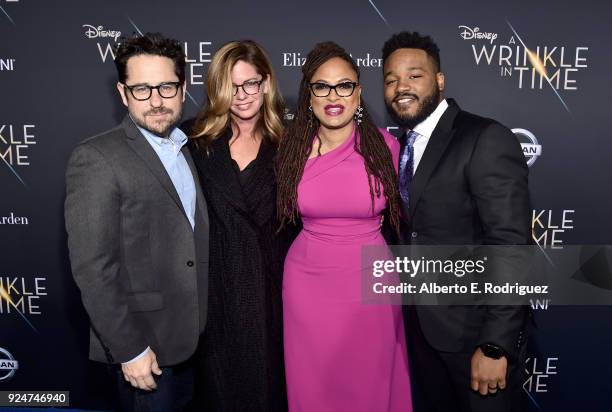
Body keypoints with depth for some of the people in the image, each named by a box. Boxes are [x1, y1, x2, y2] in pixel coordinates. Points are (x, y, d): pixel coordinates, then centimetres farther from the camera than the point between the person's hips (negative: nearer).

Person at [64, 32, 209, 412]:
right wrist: (130, 349, -17)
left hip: (192, 337, 7)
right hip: (146, 344, -7)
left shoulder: (187, 150, 6)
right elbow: (93, 268, -18)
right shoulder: (97, 159, -16)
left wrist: (204, 326, 7)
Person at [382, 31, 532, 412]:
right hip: (422, 323, 7)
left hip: (476, 324, -7)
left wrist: (495, 345, -23)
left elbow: (510, 246, -22)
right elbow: (411, 230, 8)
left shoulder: (487, 140, -17)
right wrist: (407, 302, 5)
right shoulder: (403, 146, 7)